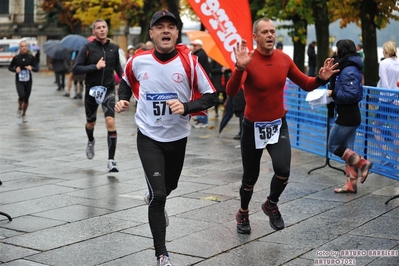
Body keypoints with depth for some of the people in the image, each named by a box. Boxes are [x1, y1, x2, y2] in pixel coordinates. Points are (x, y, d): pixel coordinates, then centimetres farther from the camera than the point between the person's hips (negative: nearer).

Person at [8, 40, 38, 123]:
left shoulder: (31, 57, -3)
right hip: (19, 81, -2)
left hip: (28, 81, 2)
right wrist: (15, 69, -13)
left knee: (26, 99, 7)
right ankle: (19, 108, 9)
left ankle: (24, 114, 32)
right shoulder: (16, 58, -4)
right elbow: (10, 67, 8)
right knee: (21, 96, -23)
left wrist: (31, 68, -24)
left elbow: (36, 69, -2)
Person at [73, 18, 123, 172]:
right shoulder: (87, 48, -7)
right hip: (92, 90, 0)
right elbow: (76, 69, -13)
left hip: (109, 90, 0)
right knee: (91, 122, 18)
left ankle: (111, 161, -12)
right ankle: (91, 141, 53)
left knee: (110, 122, -16)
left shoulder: (113, 49, 2)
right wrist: (95, 67, -22)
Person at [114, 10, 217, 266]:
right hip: (148, 137, -1)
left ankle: (155, 199, 62)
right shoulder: (138, 61, -9)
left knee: (169, 186, 24)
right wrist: (123, 100, -4)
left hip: (177, 137, 2)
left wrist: (186, 107, -27)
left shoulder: (189, 61, -15)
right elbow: (127, 81, 14)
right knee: (158, 193, -12)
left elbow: (211, 96, -12)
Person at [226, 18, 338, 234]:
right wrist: (239, 68, -49)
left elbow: (305, 84, 5)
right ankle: (243, 213, 41)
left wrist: (321, 79, -15)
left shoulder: (284, 59, -5)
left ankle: (271, 204, 15)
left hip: (279, 125, 3)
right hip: (253, 127, -3)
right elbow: (231, 92, -33)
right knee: (250, 177, 11)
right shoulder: (248, 62, -19)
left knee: (283, 170, -18)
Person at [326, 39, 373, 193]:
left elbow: (351, 94, -26)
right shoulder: (349, 68, 12)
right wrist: (333, 93, 2)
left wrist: (333, 94, -17)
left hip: (347, 117, -10)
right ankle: (351, 185, 14)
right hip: (350, 115, 10)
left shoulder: (348, 71, -19)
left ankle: (362, 163, 0)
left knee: (333, 146, 2)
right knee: (347, 149, 11)